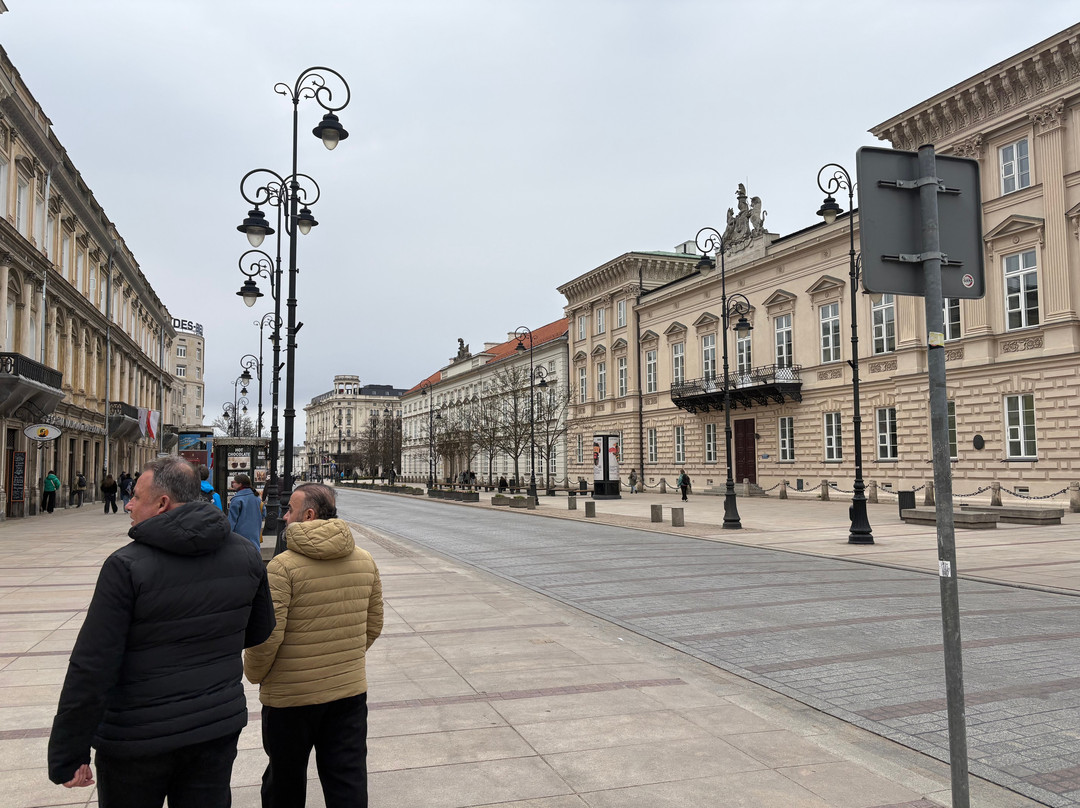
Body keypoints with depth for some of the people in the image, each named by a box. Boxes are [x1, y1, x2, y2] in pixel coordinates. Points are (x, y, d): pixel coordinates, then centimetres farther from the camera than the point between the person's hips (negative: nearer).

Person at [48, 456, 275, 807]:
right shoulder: (244, 554, -3)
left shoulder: (127, 566, -18)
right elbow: (259, 630, 9)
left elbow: (91, 669, -18)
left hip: (138, 739, -4)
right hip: (219, 727, 4)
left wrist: (68, 756, -10)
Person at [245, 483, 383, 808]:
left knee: (285, 780, 19)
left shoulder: (282, 567, -17)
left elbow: (266, 636, -19)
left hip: (291, 695, -4)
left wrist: (254, 674, 0)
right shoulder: (365, 561, 0)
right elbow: (374, 625, 9)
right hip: (351, 690, 4)